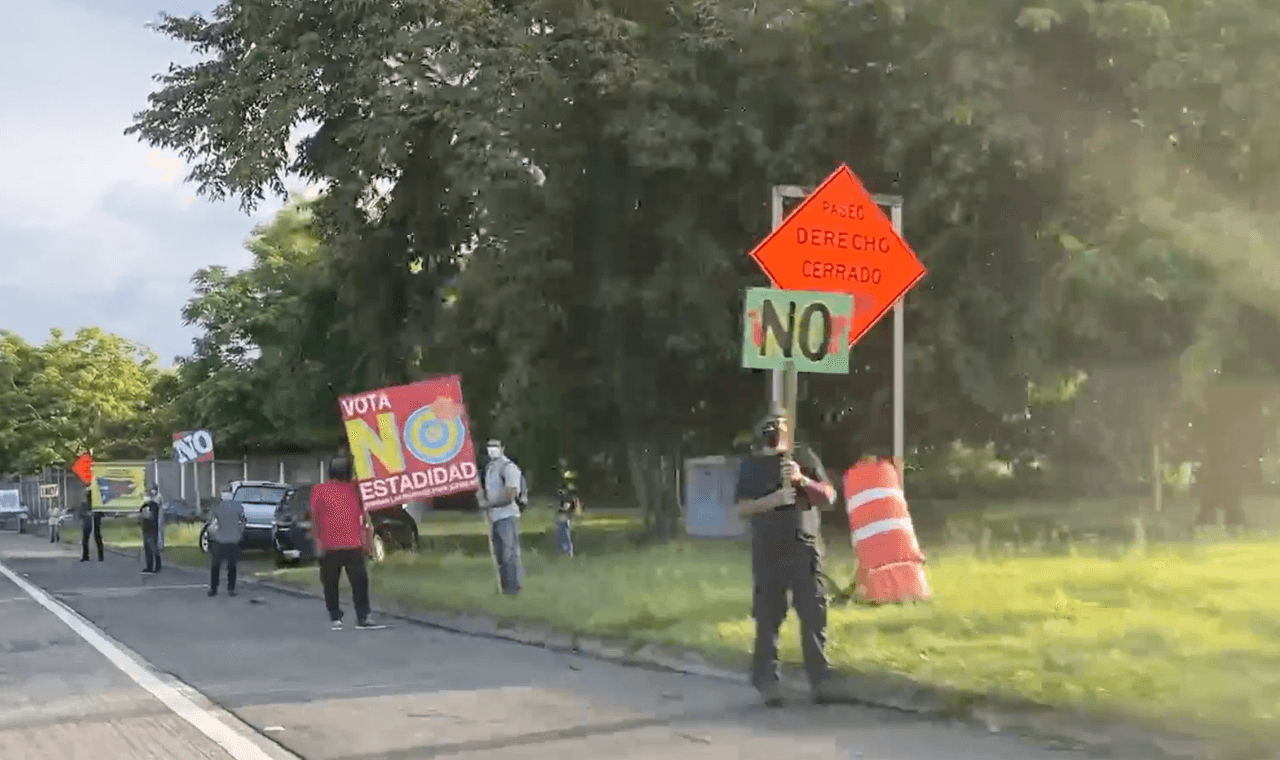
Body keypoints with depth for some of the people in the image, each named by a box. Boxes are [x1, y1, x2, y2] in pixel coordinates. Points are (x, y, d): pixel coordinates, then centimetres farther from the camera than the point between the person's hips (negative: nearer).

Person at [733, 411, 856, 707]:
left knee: (815, 614, -2)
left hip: (805, 547, 1)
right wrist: (771, 499, -15)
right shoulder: (751, 466, 7)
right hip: (768, 550, -1)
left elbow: (829, 496, 6)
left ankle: (821, 681, 0)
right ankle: (766, 681, 6)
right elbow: (742, 507, 1)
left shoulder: (804, 457, 9)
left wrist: (802, 480, -10)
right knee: (768, 617, -1)